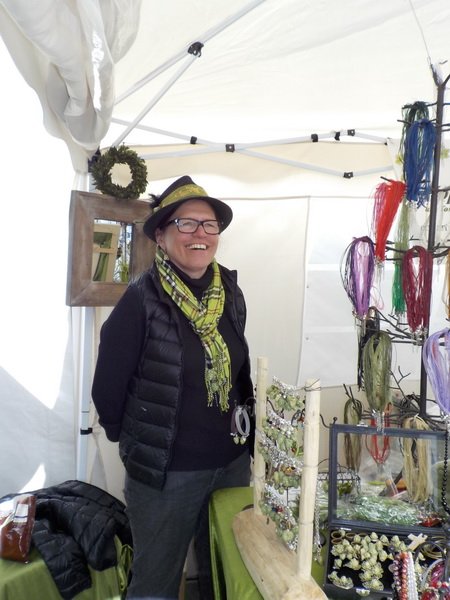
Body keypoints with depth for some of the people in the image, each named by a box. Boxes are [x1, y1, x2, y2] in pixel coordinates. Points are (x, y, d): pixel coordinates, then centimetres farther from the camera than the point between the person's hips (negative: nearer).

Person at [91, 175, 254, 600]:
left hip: (233, 463, 5)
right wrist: (137, 446, 1)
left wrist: (243, 434, 13)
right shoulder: (140, 301, -18)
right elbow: (108, 389, -11)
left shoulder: (230, 293, -1)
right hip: (164, 473, -5)